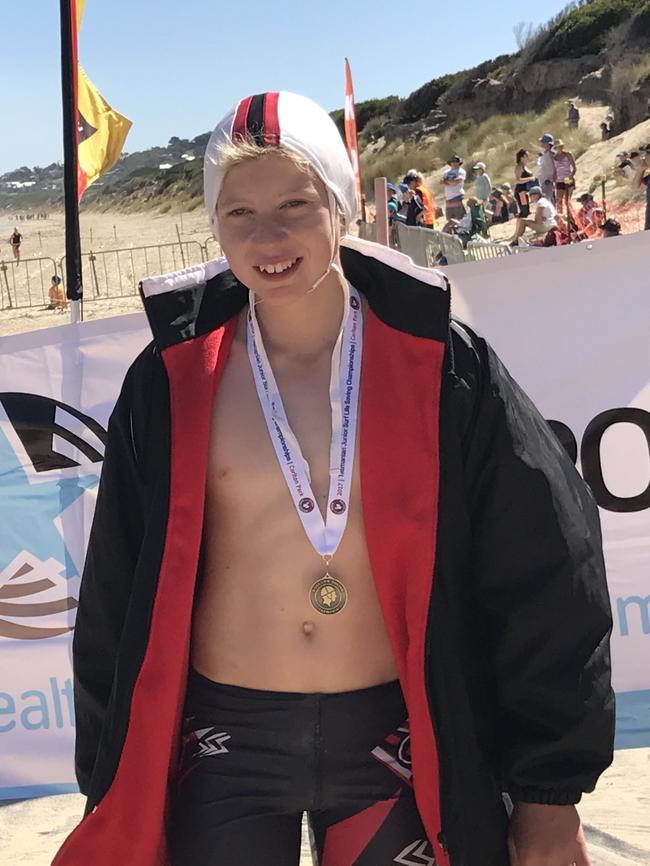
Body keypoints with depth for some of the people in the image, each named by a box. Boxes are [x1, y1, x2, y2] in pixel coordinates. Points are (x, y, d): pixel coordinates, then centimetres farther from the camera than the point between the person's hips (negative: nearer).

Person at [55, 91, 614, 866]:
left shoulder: (440, 365, -7)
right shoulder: (172, 381, -4)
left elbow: (542, 582, -3)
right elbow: (119, 599, 4)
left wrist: (550, 790, -2)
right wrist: (116, 791, 7)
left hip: (396, 745, 0)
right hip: (226, 745, 0)